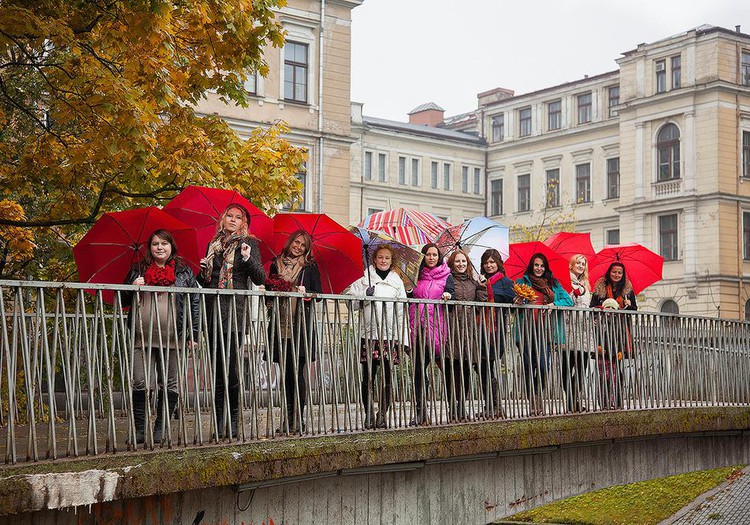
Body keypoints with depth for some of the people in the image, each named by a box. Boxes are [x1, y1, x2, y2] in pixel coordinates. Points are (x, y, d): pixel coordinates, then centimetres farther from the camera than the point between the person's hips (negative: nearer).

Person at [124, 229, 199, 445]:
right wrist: (133, 288, -4)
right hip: (142, 337, 1)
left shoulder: (184, 272, 9)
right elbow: (124, 301, 19)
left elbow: (194, 302, 8)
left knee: (169, 384, 3)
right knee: (140, 382, -5)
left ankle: (160, 428, 12)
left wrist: (194, 333, 1)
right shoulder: (138, 270, 14)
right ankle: (139, 429, 4)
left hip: (172, 338, -1)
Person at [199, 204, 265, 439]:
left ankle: (233, 422, -2)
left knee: (231, 367, -8)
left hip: (236, 311, -5)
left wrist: (248, 259, -20)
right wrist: (204, 272, 2)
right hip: (214, 312, 5)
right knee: (218, 368, 6)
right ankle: (219, 422, 11)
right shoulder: (213, 245, 18)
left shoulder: (248, 244, 4)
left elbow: (260, 279, -5)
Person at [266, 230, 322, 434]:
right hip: (281, 324, 3)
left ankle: (298, 418, -4)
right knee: (285, 371, 5)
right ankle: (288, 416, 11)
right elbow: (269, 289, 17)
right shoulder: (276, 265, 13)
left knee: (297, 371, -7)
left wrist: (305, 292, -14)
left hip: (302, 323, -3)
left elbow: (319, 294, 5)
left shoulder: (310, 267, 6)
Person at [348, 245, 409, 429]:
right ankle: (369, 415, 6)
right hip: (369, 334, -1)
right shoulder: (365, 279, 9)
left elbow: (402, 311, 11)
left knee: (388, 377, 1)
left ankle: (383, 414, 8)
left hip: (390, 335, 1)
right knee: (368, 376, 0)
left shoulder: (397, 282, 14)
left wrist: (403, 339, 6)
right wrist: (365, 294, -14)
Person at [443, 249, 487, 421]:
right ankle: (453, 408, -2)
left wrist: (482, 287, 3)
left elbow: (481, 303, 14)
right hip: (453, 326, -4)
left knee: (466, 368, 4)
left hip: (469, 328, 4)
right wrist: (445, 296, -22)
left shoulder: (473, 282, 19)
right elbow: (444, 296, -2)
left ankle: (461, 406, 12)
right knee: (452, 368, -6)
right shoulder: (449, 279, 5)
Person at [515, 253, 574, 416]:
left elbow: (568, 300, 12)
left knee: (543, 365, -10)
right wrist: (519, 301, -20)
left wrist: (554, 304, -7)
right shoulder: (523, 282, 14)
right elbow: (516, 303, 4)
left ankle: (538, 398, 5)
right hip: (527, 329, -1)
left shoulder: (553, 284, 19)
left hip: (545, 329, 1)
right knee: (529, 365, -4)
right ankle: (533, 402, 2)